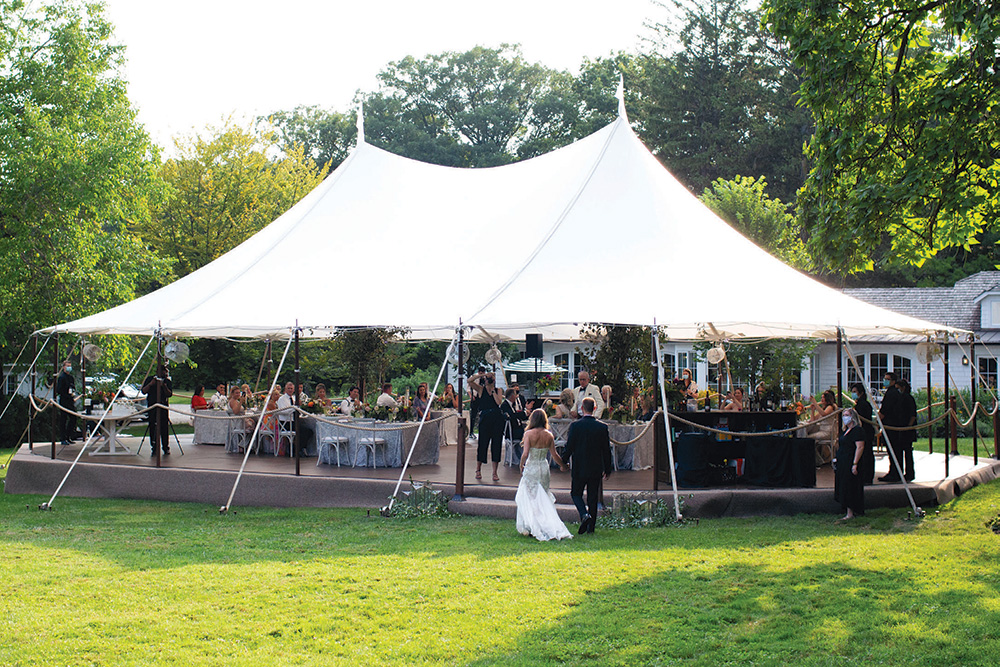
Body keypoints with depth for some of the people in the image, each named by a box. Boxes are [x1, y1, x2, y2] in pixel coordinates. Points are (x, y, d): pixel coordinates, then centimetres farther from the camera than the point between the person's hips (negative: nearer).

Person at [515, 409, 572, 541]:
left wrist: (521, 466, -2)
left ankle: (531, 527, 6)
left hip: (531, 468, -4)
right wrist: (563, 466, 18)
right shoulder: (549, 436, -1)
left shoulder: (529, 434, -12)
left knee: (530, 498, 7)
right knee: (544, 499, 15)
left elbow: (525, 454, -19)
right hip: (544, 468, 4)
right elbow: (554, 455, 2)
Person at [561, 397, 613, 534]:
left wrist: (563, 462, 8)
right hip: (596, 468, 2)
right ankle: (591, 527, 13)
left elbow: (569, 447, -8)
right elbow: (606, 450, 2)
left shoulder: (575, 426, -10)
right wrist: (607, 469, 11)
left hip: (579, 467, -2)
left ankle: (584, 514, -15)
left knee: (576, 493, 12)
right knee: (593, 497, 11)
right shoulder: (602, 427, -3)